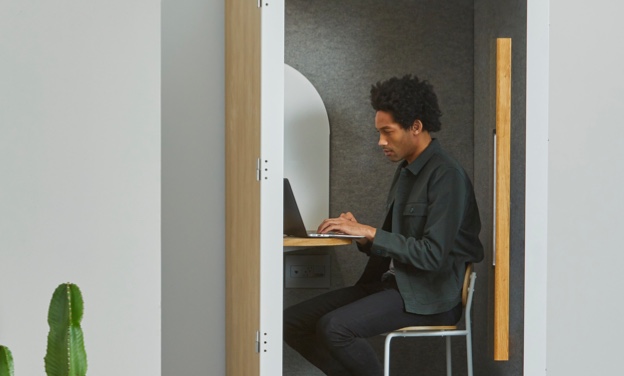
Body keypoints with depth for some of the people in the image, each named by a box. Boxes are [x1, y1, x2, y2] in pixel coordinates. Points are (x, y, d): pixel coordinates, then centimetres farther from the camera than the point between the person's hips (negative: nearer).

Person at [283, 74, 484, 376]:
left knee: (334, 327, -28)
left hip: (428, 297, -9)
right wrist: (361, 235, -1)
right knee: (293, 321, -4)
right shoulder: (406, 171, 15)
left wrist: (370, 233, -18)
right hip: (394, 283, 9)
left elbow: (433, 255, -21)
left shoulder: (446, 176, -14)